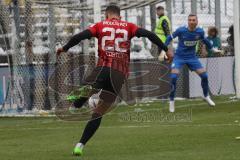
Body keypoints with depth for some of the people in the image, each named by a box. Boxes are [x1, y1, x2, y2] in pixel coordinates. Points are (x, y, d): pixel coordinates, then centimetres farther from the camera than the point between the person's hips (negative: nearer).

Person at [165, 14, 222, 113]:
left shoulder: (200, 32, -10)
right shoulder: (181, 30, -20)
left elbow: (204, 40, 13)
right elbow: (170, 38, -5)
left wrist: (212, 49, 24)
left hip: (192, 57, 3)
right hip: (179, 57, -3)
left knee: (204, 76, 0)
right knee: (173, 78, -19)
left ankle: (206, 96, 25)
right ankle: (171, 101, -2)